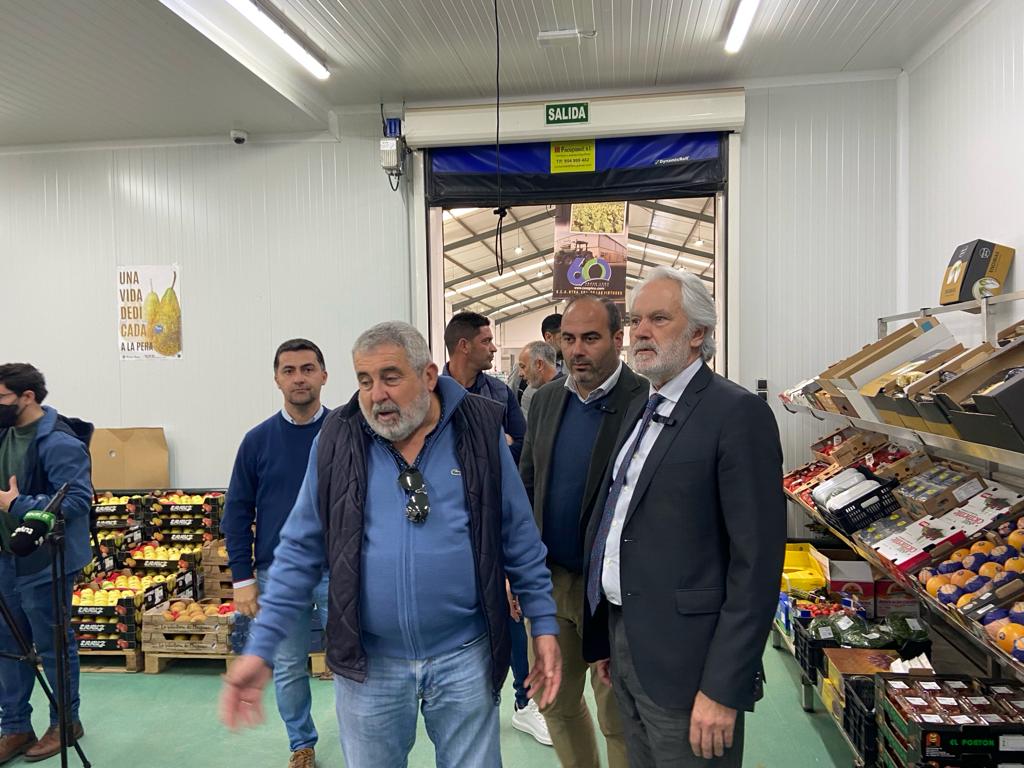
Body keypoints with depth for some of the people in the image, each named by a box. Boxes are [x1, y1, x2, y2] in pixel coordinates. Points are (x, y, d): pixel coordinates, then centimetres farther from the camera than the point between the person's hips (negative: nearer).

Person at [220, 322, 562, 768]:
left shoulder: (479, 431, -7)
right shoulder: (337, 441, -6)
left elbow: (520, 538, 0)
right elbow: (301, 550, -1)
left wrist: (544, 624, 0)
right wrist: (261, 647, -5)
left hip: (464, 655, 0)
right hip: (368, 662, 1)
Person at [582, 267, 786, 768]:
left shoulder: (738, 414, -15)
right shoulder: (639, 410, 11)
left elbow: (757, 562, -18)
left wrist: (724, 689, -18)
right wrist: (603, 638, 14)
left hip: (686, 663, -7)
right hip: (626, 645, 8)